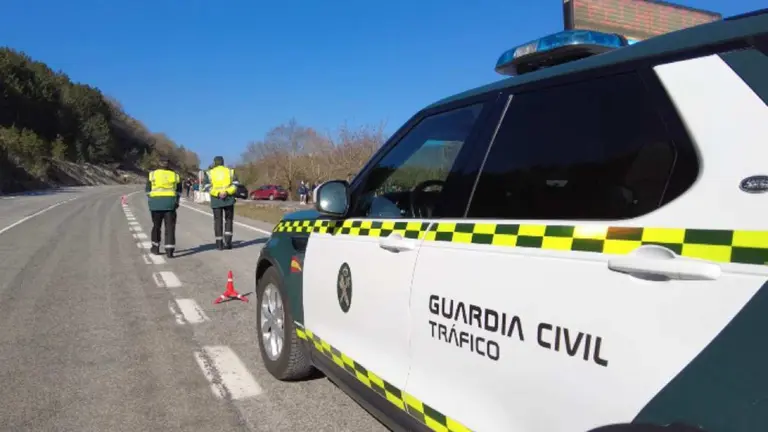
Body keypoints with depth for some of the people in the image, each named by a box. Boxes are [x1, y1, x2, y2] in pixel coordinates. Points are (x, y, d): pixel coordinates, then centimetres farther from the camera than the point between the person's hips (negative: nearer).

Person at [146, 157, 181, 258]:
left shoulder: (153, 174, 1)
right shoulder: (175, 175, 5)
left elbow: (148, 190, 4)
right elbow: (179, 191, 9)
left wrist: (151, 201, 15)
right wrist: (176, 202, 17)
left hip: (156, 203, 0)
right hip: (170, 204, 0)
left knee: (156, 225, 16)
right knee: (170, 227, 0)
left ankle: (155, 248, 25)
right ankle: (169, 251, -7)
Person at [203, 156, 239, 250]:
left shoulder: (210, 173, 3)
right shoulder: (230, 171, 6)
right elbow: (235, 185, -5)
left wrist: (217, 193, -17)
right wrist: (227, 192, -16)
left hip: (216, 200, 0)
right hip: (229, 199, 0)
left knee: (217, 221, 8)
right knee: (228, 220, 12)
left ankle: (219, 243, 9)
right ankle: (228, 241, 0)